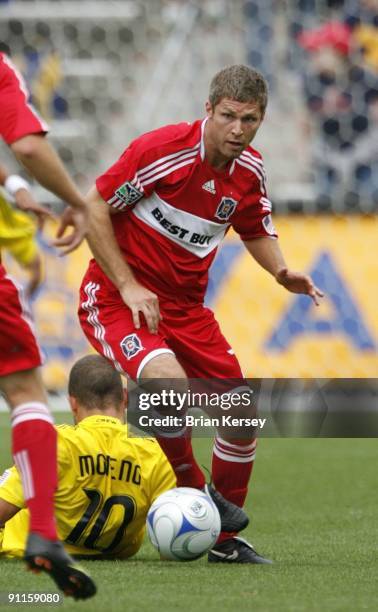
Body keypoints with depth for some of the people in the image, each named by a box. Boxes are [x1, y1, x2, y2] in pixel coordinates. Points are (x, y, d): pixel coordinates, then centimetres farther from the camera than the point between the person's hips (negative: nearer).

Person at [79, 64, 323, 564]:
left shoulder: (249, 170, 1)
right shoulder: (161, 149, -19)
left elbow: (256, 231, 19)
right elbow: (95, 208, -14)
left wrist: (283, 273, -2)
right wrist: (128, 285, -18)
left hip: (185, 305, 7)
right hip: (116, 297, -6)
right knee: (167, 380, -34)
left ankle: (224, 539, 19)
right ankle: (191, 486, -6)